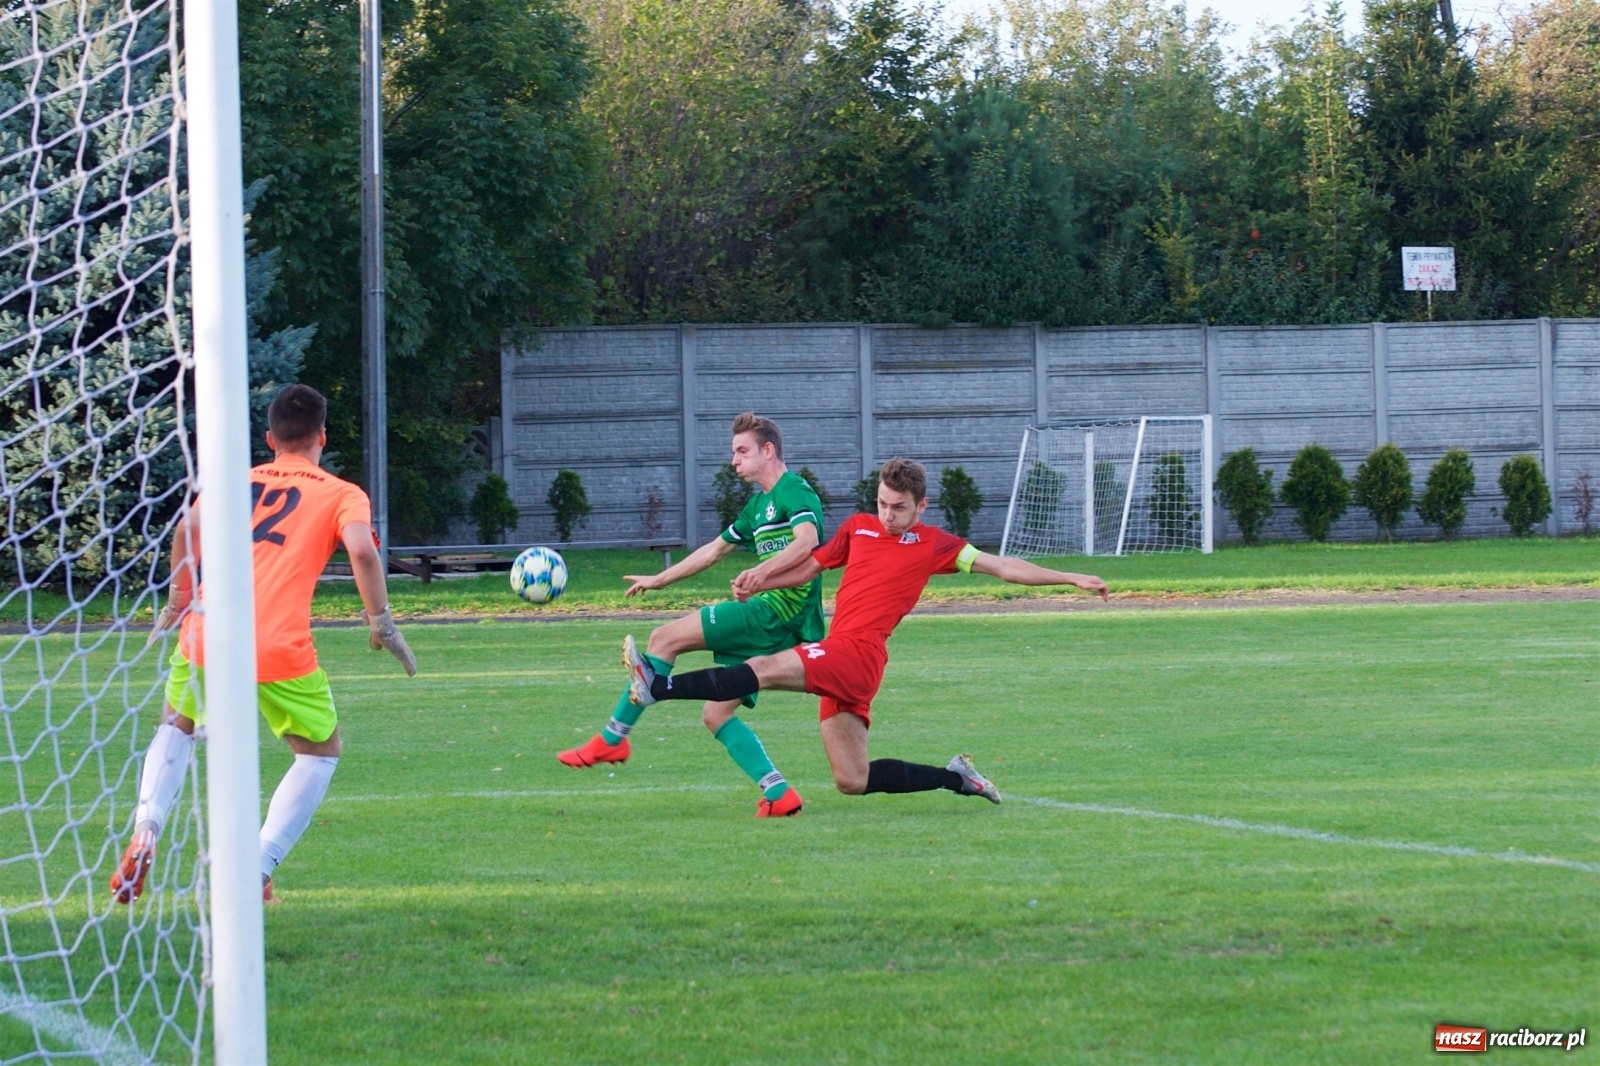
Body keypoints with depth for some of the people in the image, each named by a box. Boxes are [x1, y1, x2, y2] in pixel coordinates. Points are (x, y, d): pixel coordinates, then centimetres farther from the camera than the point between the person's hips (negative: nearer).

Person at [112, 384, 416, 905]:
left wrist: (177, 602, 9)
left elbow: (189, 528, 1)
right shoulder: (342, 495, 11)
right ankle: (257, 871, 6)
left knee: (177, 727, 30)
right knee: (321, 751, 20)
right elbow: (362, 550, -9)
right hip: (280, 648, -3)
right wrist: (382, 624, -3)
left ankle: (144, 837, 5)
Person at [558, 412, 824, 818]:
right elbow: (716, 549, 35)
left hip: (780, 611, -10)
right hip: (774, 618, 10)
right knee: (716, 714, 5)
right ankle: (779, 795, -6)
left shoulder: (794, 491, -7)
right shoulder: (759, 505, 23)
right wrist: (660, 580, 40)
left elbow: (807, 540, -27)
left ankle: (612, 739, -7)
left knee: (665, 638, -10)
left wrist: (762, 571, -40)